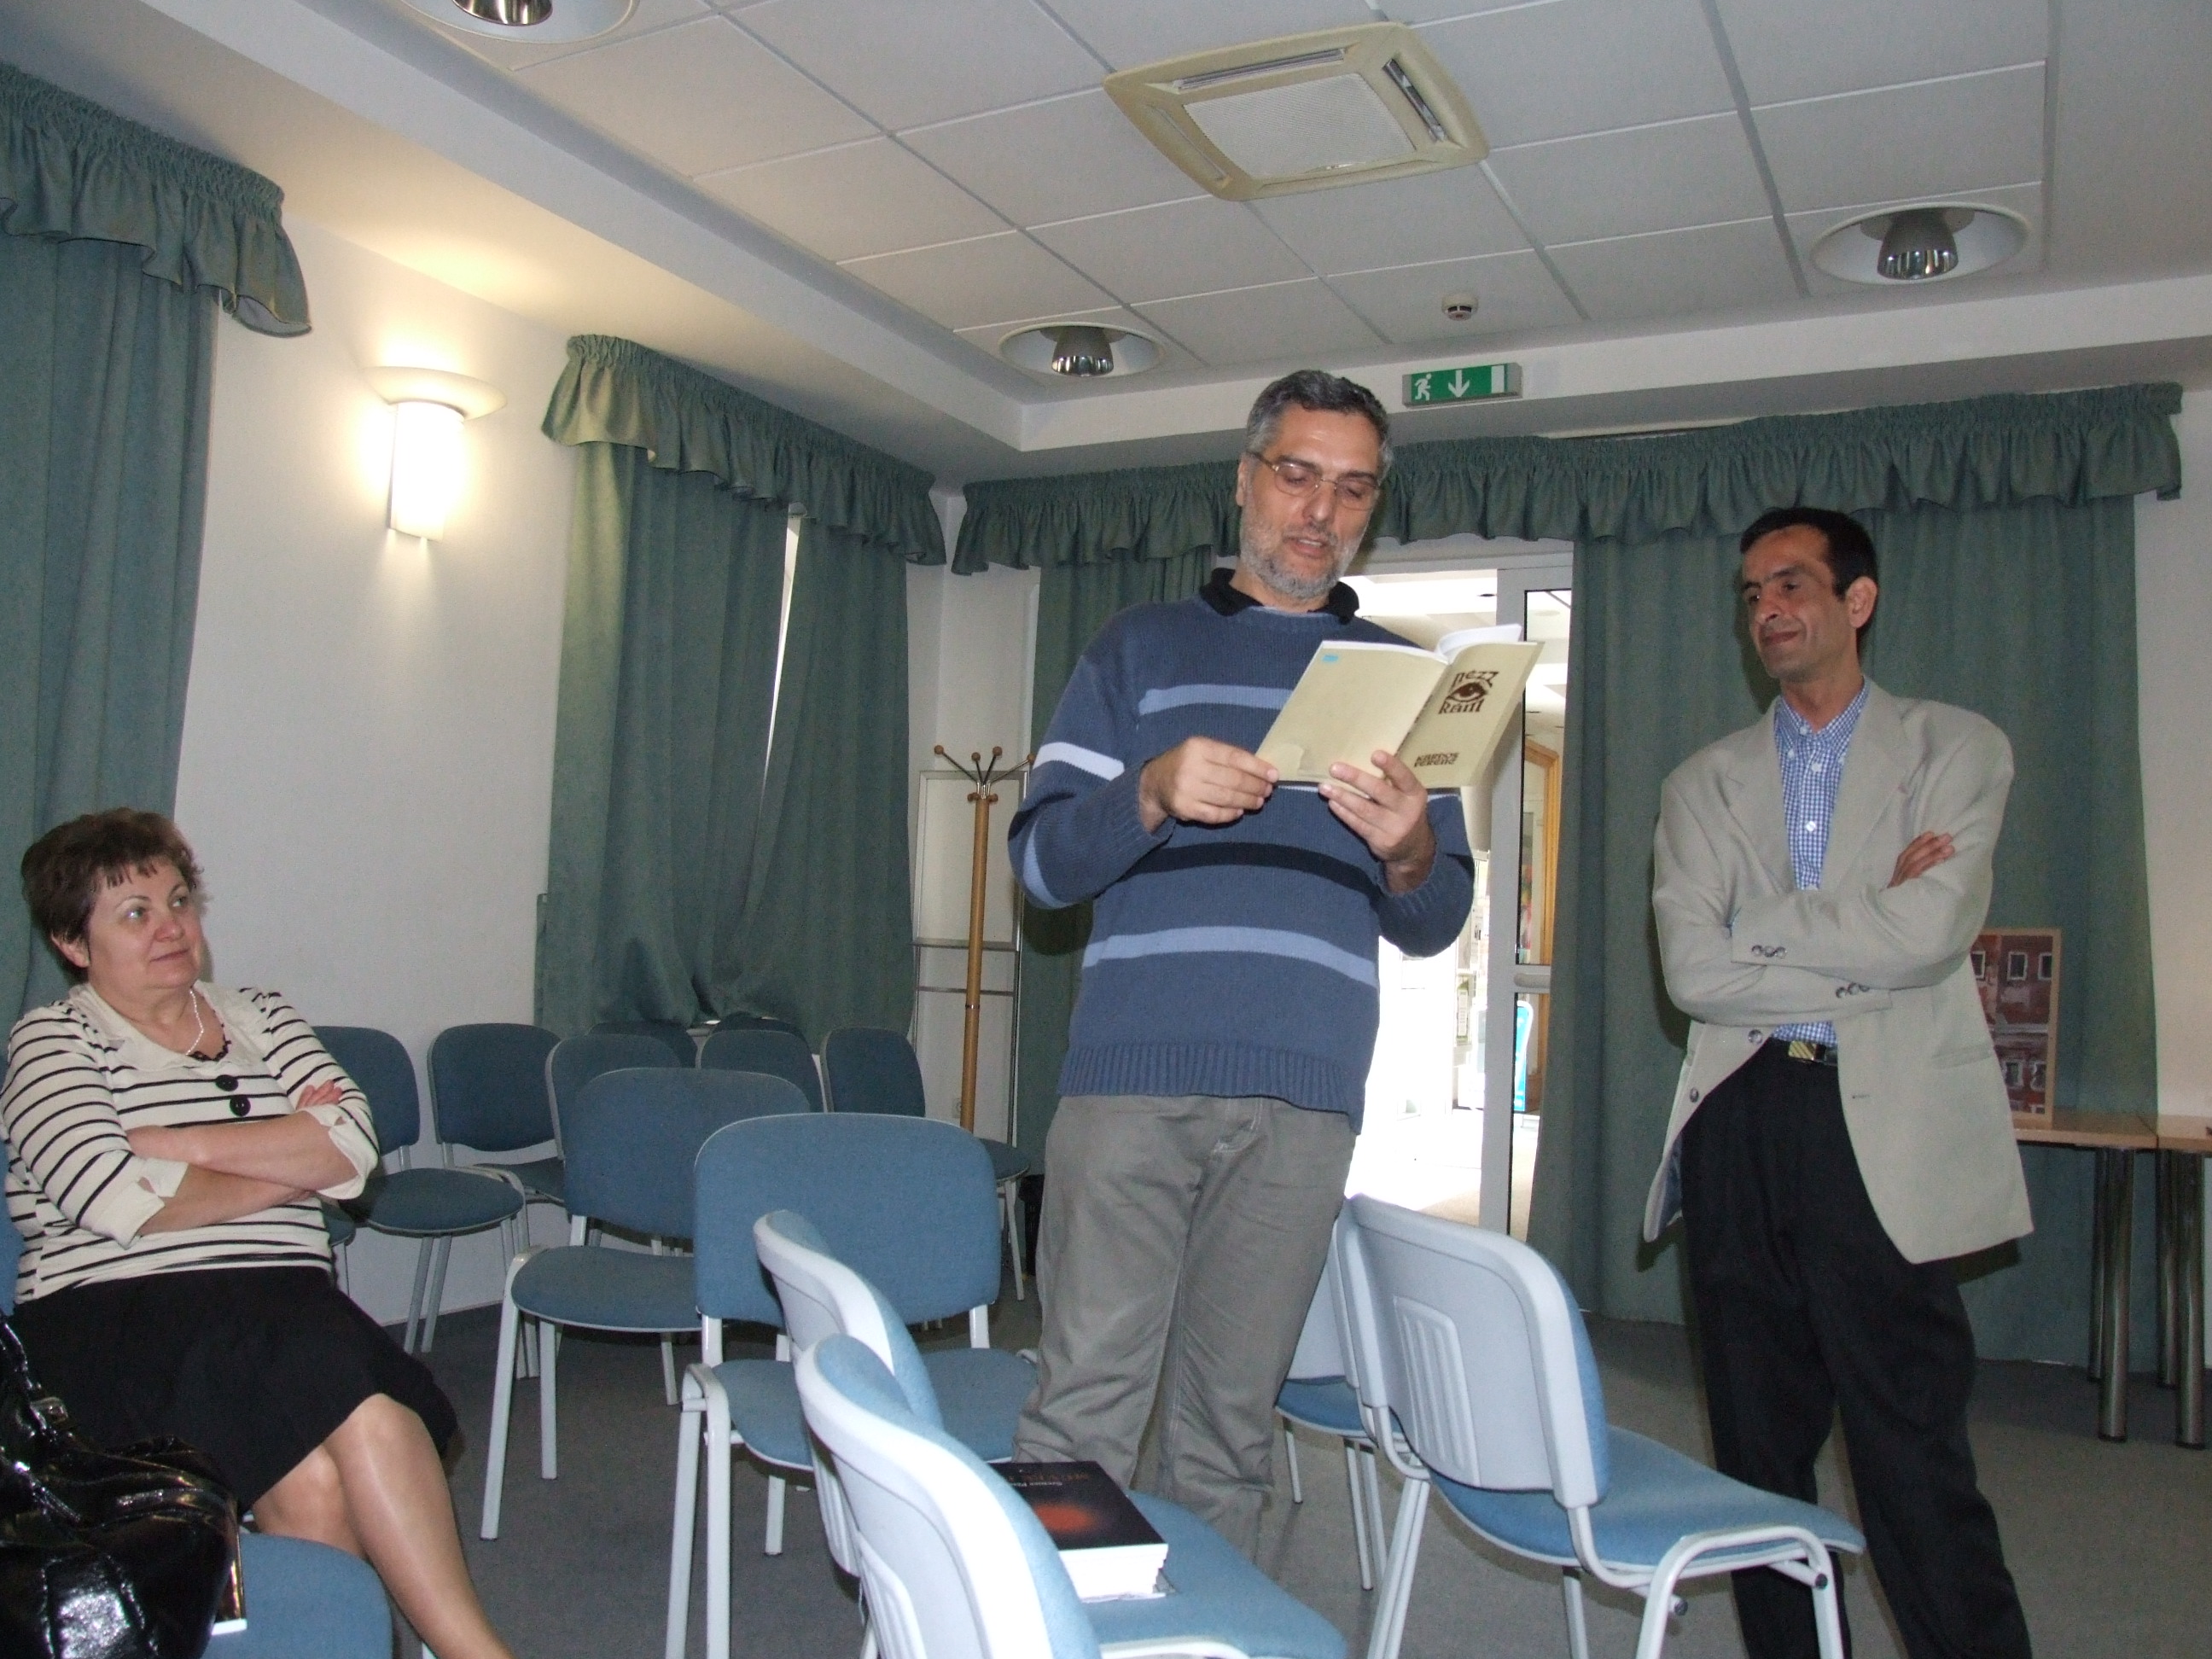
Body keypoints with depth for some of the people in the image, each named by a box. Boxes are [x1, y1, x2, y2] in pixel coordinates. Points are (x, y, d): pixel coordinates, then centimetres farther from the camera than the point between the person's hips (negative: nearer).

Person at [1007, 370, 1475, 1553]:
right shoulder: (1140, 648, 13)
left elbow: (1434, 926, 14)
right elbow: (1042, 859, 5)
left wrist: (1409, 853, -9)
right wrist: (1153, 794, -15)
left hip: (1302, 1099, 2)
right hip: (1130, 1073, -1)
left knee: (1230, 1425, 6)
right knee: (1082, 1407, -4)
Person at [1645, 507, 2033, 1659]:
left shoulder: (1954, 749, 7)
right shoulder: (1705, 782, 12)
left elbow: (1930, 935, -10)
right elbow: (1691, 973, -3)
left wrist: (1764, 926, -2)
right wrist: (1862, 939, -7)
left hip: (1882, 1132, -3)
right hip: (1741, 1126, 3)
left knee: (1914, 1456, -4)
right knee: (1758, 1446, 11)